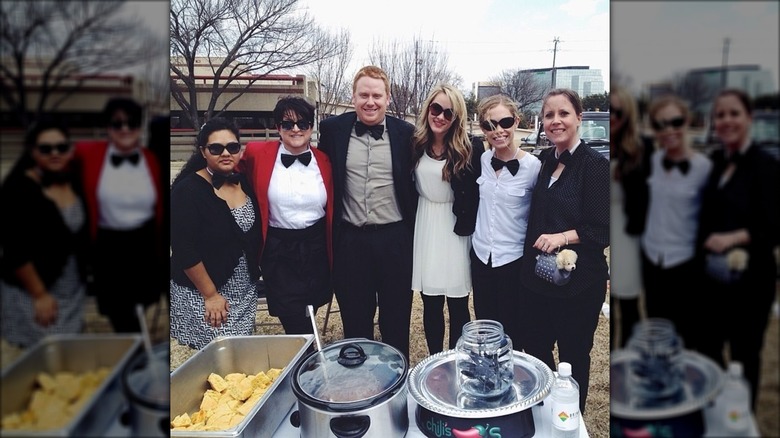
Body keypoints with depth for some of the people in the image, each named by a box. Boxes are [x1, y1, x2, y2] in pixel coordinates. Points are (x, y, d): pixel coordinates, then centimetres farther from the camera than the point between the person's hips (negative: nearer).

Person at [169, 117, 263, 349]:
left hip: (245, 293, 6)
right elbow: (184, 250, -17)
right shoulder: (188, 190, -14)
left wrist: (256, 271, 8)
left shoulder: (244, 182, 4)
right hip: (201, 295, -5)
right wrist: (210, 294, -15)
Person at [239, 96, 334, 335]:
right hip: (278, 251, -2)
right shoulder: (257, 154, -6)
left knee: (308, 316, 16)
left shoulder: (324, 161, 1)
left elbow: (332, 209, 8)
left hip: (316, 248, 2)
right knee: (294, 321, -2)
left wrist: (334, 251, 8)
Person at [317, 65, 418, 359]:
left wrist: (414, 227, 3)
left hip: (395, 238, 0)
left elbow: (415, 181, 8)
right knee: (355, 319, 13)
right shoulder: (333, 129, 1)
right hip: (350, 239, 1)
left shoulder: (405, 133, -1)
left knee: (396, 320, 12)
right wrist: (328, 226, 8)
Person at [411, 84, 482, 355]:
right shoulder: (415, 144, -1)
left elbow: (477, 193, -8)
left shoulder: (470, 149, -11)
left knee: (458, 305, 7)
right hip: (425, 227, 3)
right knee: (430, 304, 12)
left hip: (456, 229, -3)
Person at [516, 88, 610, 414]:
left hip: (577, 282, -5)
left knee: (573, 359, 10)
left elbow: (602, 231, -13)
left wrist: (562, 237, -25)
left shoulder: (595, 166, -11)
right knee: (533, 353, 16)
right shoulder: (542, 161, 7)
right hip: (535, 277, 6)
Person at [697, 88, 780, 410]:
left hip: (750, 279, -5)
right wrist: (701, 260, 0)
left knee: (743, 357, 10)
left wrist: (736, 237, -28)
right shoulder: (712, 162, 5)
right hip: (711, 275, 5)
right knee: (708, 352, 15)